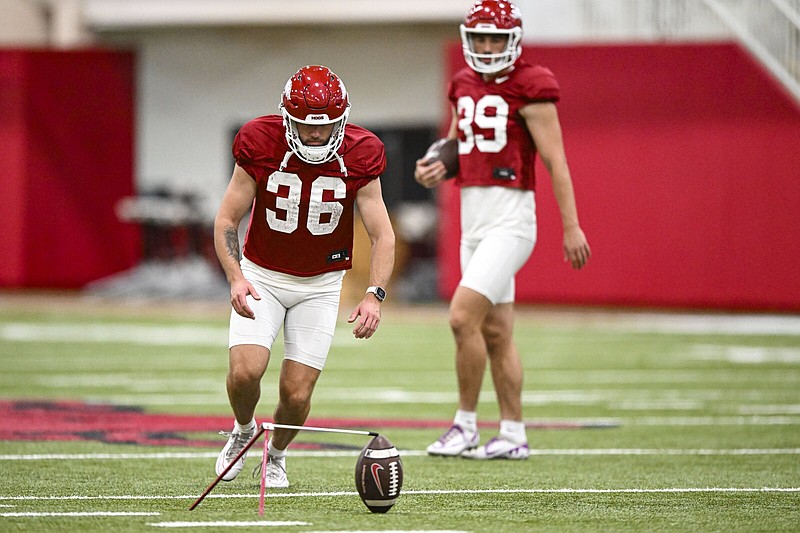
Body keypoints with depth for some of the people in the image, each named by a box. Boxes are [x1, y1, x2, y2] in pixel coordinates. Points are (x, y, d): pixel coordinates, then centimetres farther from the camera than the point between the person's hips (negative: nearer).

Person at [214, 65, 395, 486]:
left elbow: (382, 235, -11)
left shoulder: (358, 156, -15)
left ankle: (276, 454, 27)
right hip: (262, 276, -1)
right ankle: (243, 431, 15)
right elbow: (226, 220, -10)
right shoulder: (260, 145, -17)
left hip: (320, 285, 1)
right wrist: (235, 277, -26)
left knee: (296, 394, -6)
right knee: (245, 371, -20)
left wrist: (374, 295, -26)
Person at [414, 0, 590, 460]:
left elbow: (555, 161, -9)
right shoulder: (465, 87, 13)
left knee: (463, 316, -17)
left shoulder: (529, 89, -9)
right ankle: (514, 435, 16)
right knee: (496, 332, 10)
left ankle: (466, 426, -7)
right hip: (473, 219, 8)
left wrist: (572, 226, -11)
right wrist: (436, 170, 2)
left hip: (510, 218, -8)